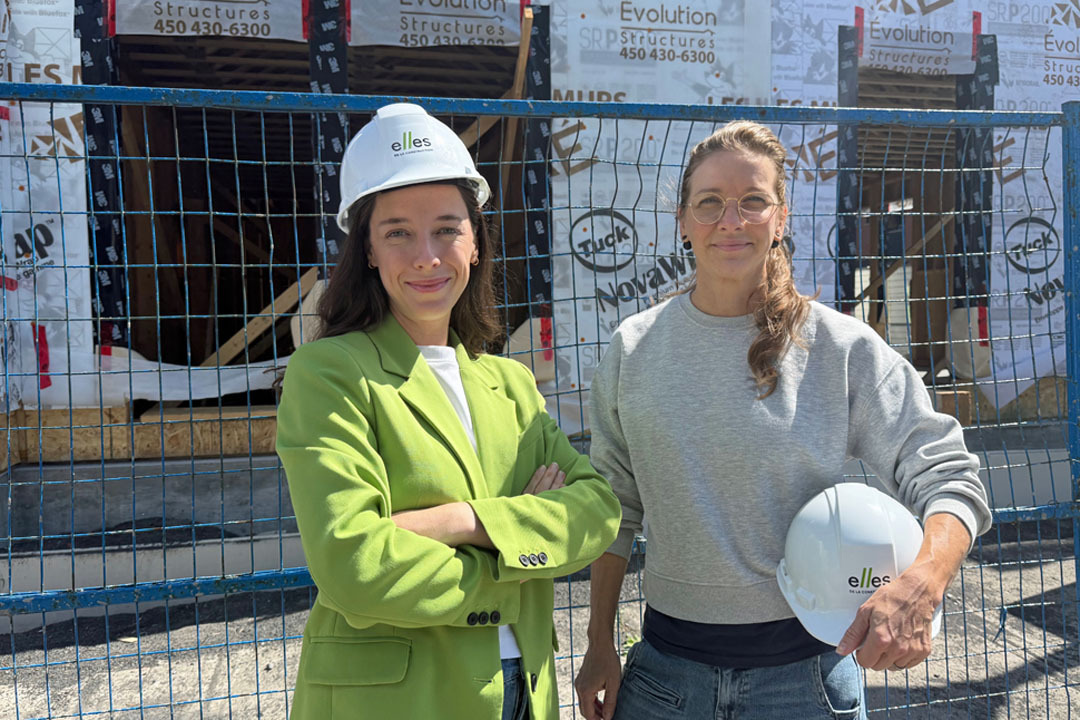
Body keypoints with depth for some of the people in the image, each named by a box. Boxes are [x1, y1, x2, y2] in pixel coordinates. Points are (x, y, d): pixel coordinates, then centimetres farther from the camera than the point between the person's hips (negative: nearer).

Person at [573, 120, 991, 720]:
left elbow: (949, 478, -8)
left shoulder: (844, 349, -8)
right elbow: (615, 505, 5)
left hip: (803, 670, -1)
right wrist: (600, 647, 6)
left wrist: (919, 586, -29)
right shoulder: (633, 348, -2)